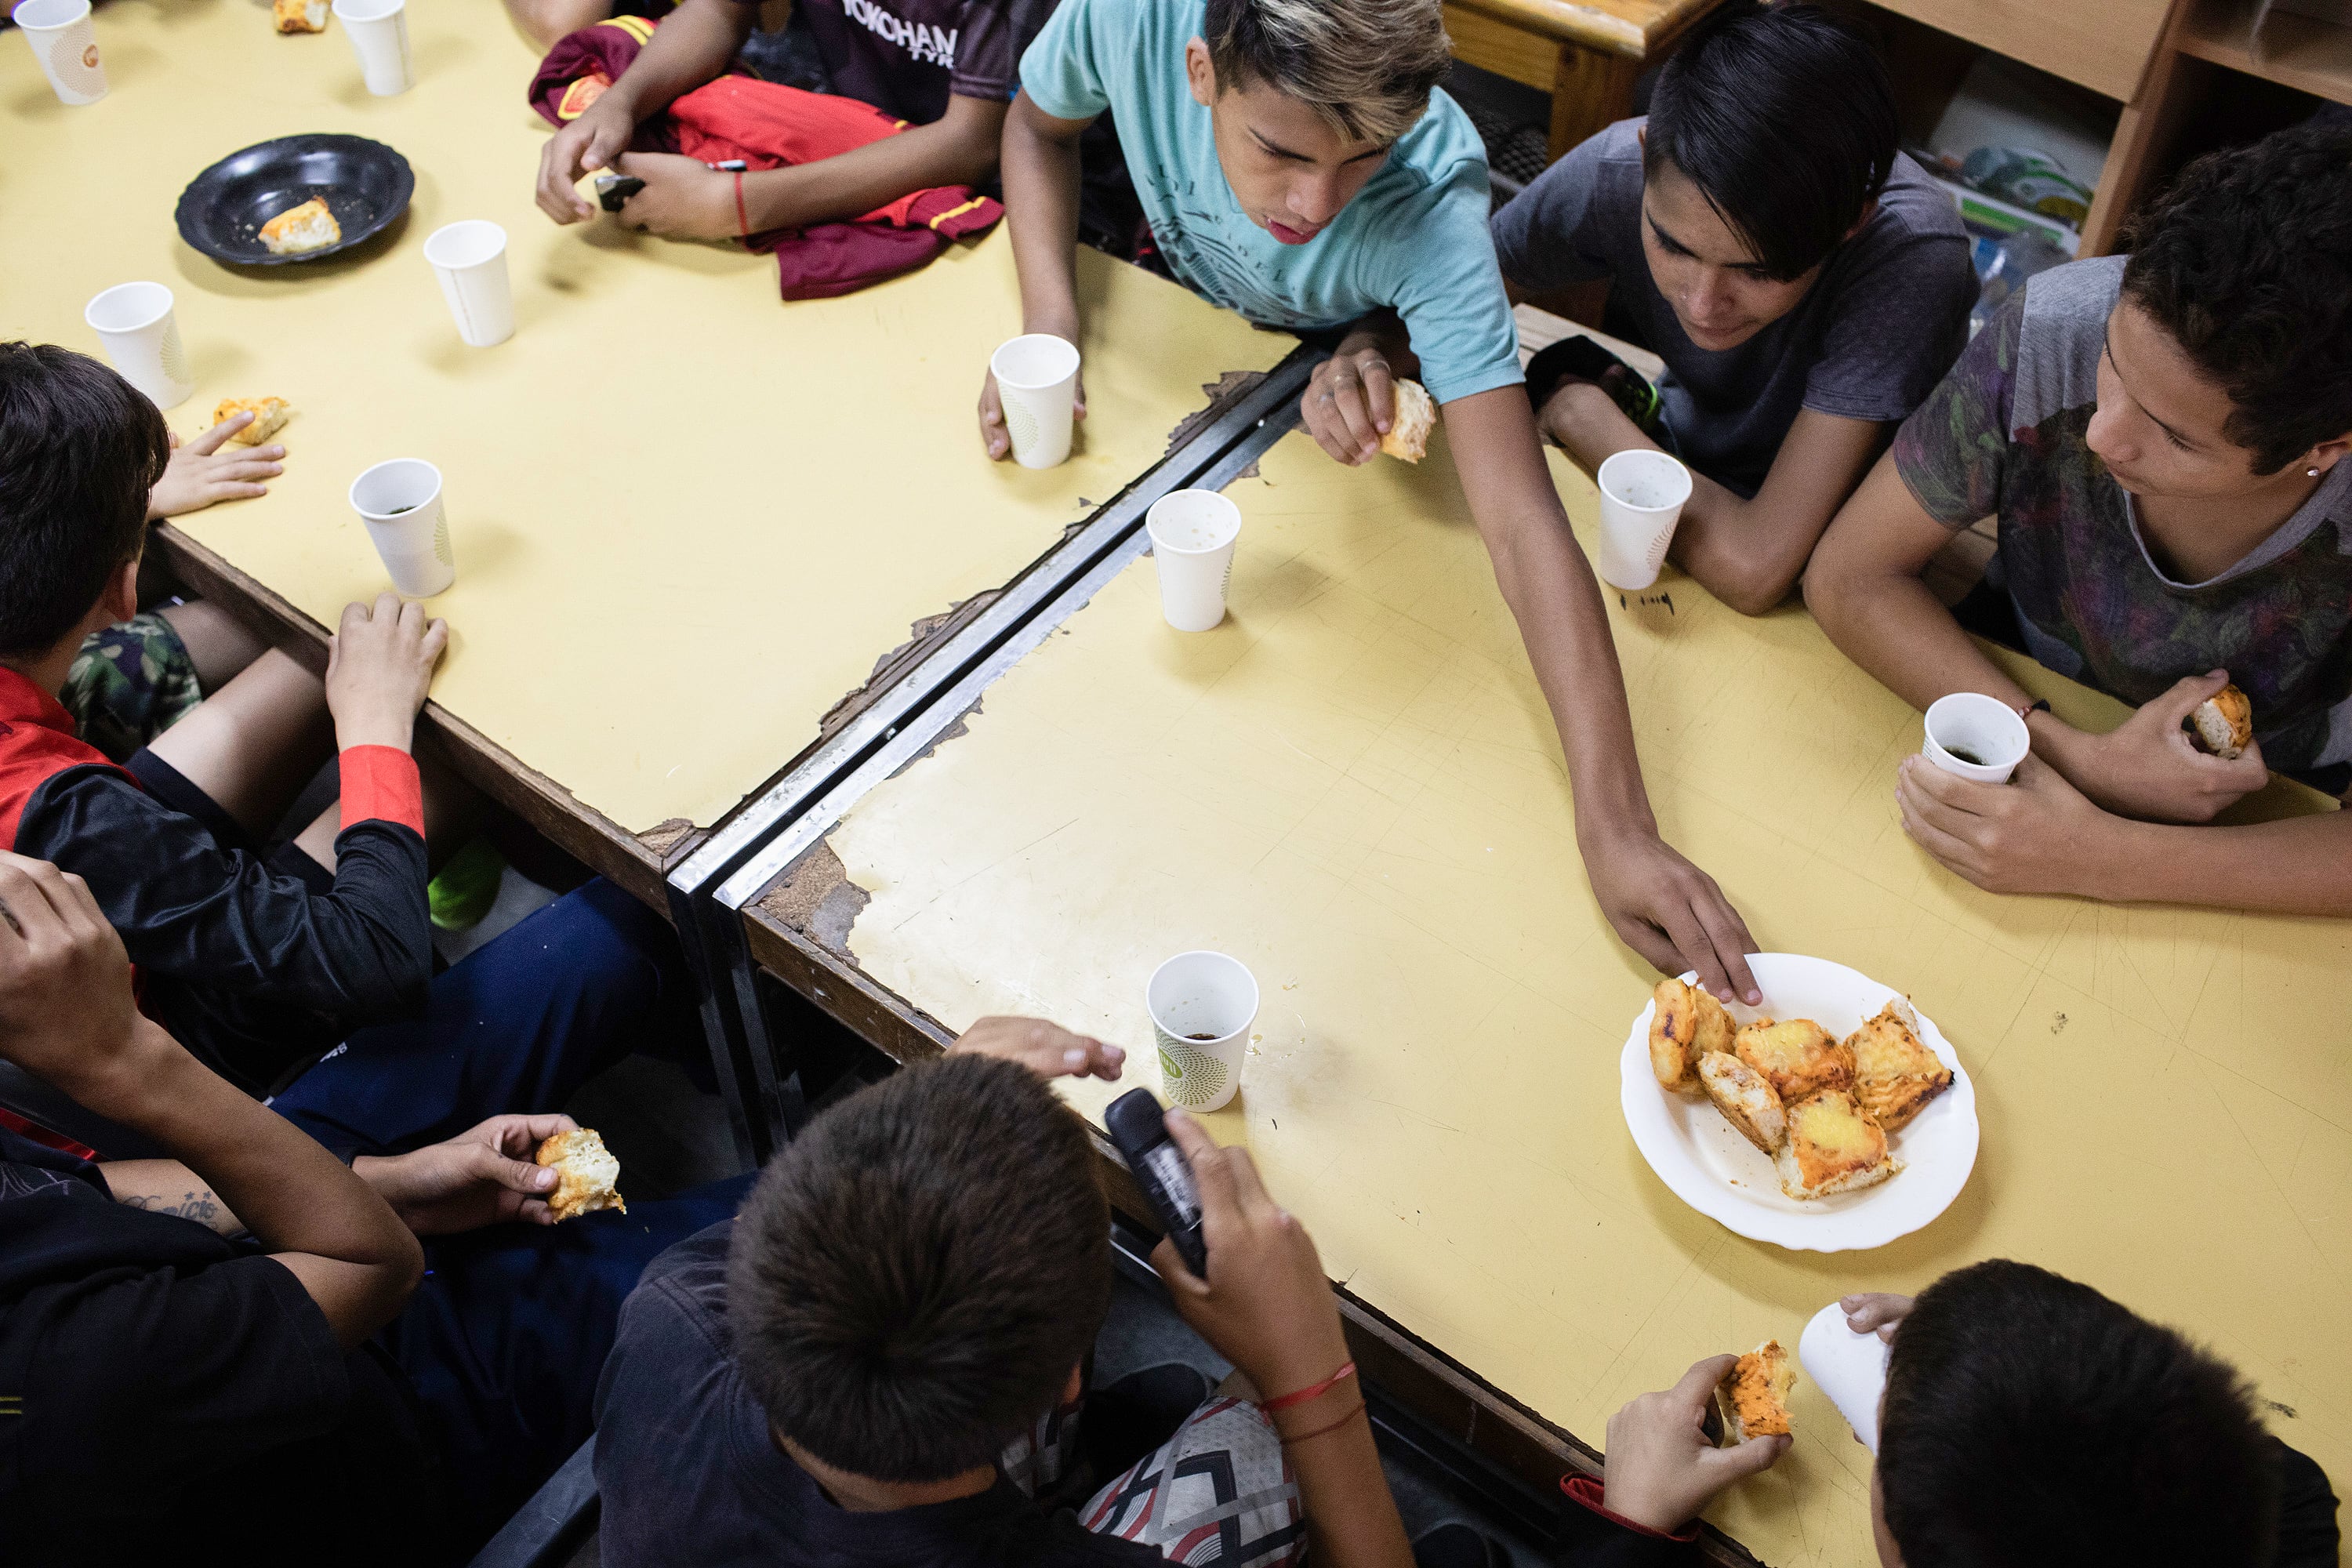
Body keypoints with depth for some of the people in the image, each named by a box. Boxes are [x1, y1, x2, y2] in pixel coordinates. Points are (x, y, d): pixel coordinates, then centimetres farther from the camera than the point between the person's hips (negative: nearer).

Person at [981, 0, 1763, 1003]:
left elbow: (1519, 521, -50)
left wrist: (1614, 826, -57)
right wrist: (1048, 321, -29)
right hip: (1179, 294, 3)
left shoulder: (1433, 209, -44)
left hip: (1335, 355, -2)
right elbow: (1040, 126, -11)